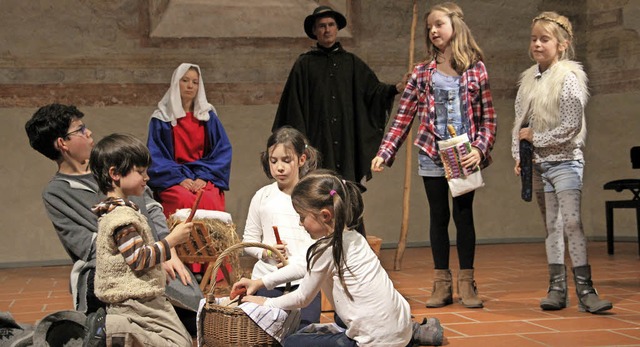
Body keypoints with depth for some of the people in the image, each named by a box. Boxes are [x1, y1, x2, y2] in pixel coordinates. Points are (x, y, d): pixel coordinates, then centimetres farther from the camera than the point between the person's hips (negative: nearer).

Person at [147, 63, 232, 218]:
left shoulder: (208, 116, 15)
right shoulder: (161, 118, 10)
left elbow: (223, 150, 8)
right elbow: (155, 156, 2)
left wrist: (204, 177, -8)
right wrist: (180, 178, -13)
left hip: (205, 178, 1)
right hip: (173, 180, -1)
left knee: (211, 201, -33)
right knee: (186, 201, -35)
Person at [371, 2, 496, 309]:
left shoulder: (475, 69, 0)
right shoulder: (422, 72, 3)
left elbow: (488, 117, 0)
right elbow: (404, 117, 3)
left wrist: (480, 149, -14)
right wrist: (384, 153, -4)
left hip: (464, 156, -2)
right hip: (432, 156, 2)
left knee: (463, 215, 2)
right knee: (438, 216, 8)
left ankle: (466, 283, 12)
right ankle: (442, 285, 15)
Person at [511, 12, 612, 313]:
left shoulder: (568, 77, -8)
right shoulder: (529, 80, 9)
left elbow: (572, 125, -14)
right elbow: (520, 123, 12)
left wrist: (536, 138, -11)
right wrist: (519, 156, 1)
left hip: (564, 161, -6)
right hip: (538, 164, 6)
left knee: (571, 221, -14)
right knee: (552, 225, 8)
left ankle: (584, 289, -12)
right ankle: (557, 288, 13)